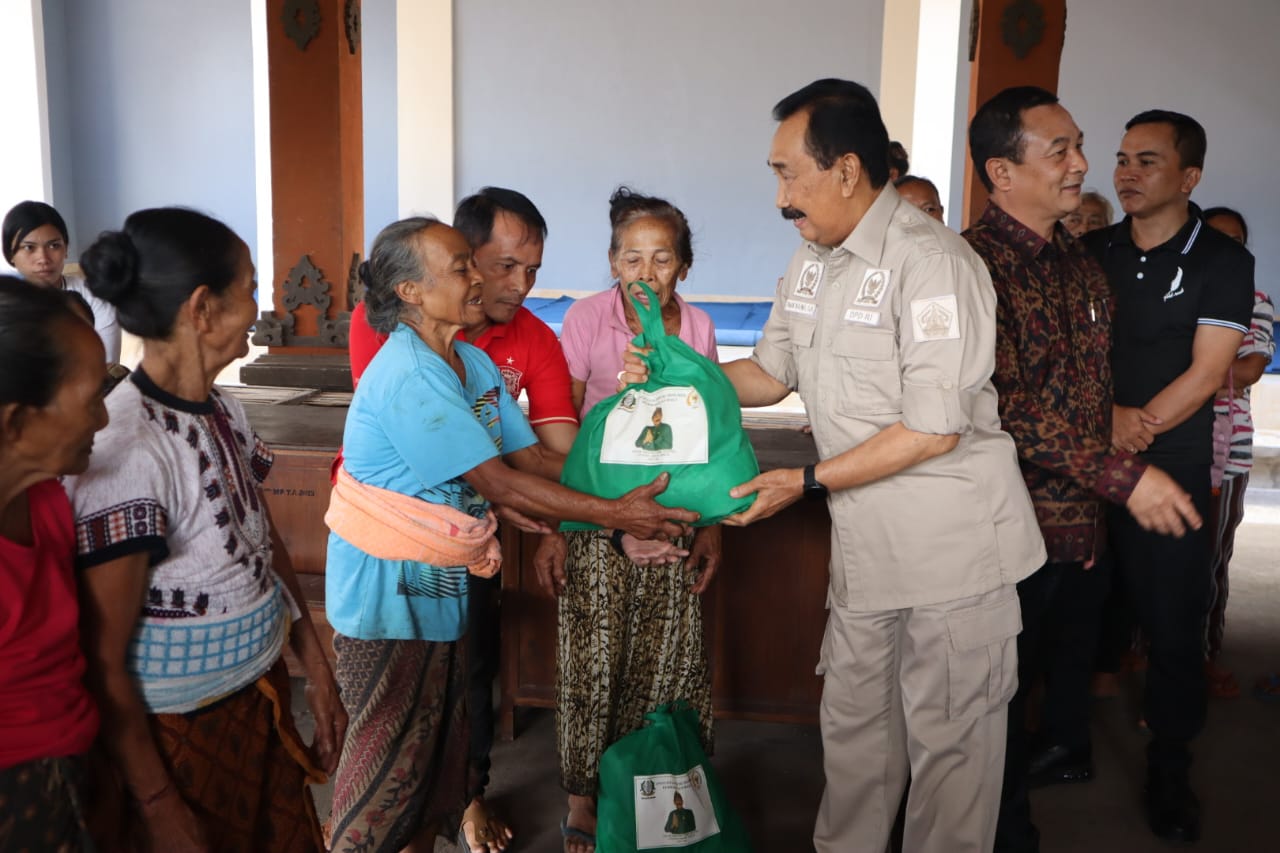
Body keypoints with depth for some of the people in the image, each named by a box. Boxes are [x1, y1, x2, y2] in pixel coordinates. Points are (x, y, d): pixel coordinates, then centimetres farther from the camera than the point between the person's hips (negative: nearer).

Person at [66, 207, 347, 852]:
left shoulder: (226, 412, -1)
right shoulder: (124, 448, -25)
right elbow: (103, 661, -20)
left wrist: (317, 671, 10)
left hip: (264, 702, 7)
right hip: (180, 734, -7)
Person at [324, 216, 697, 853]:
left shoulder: (476, 363, 5)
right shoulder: (407, 375, -25)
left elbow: (532, 457, 3)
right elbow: (498, 481, -25)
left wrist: (629, 489, -6)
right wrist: (612, 513, -23)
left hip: (444, 582, 8)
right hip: (389, 591, -8)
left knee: (440, 738, 19)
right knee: (390, 750, 7)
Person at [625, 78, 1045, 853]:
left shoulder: (931, 263, -19)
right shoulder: (812, 262, 9)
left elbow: (934, 429, -22)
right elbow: (772, 373, 17)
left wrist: (809, 482, -18)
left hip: (951, 548, -8)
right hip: (865, 542, 8)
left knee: (947, 739, 8)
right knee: (853, 723, 20)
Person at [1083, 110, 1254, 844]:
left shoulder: (1222, 261, -2)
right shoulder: (1091, 252, 7)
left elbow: (1206, 372, -9)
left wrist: (1138, 428, -18)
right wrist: (1107, 415, -13)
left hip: (1172, 466, -2)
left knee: (1172, 618, 4)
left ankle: (1171, 766, 20)